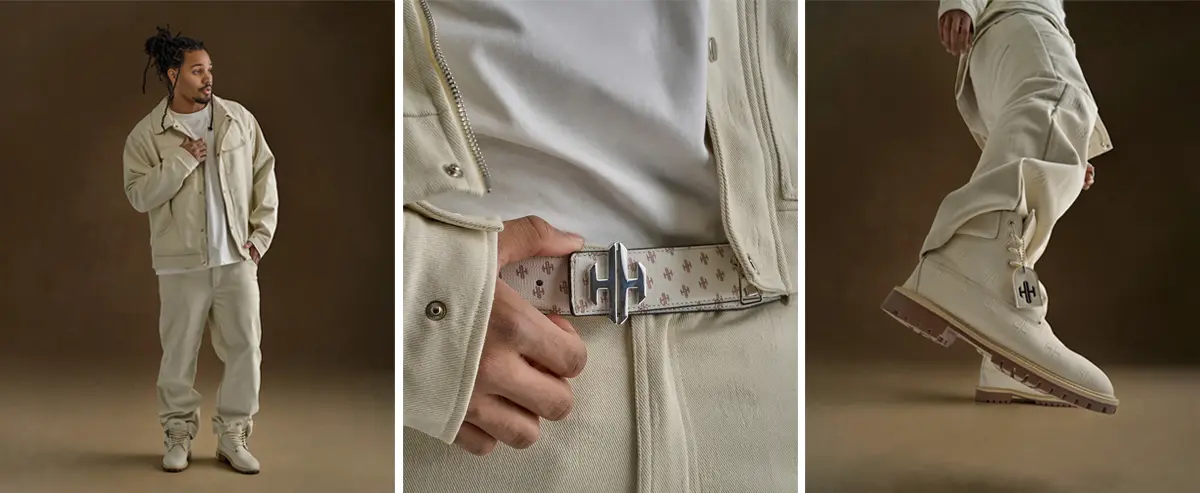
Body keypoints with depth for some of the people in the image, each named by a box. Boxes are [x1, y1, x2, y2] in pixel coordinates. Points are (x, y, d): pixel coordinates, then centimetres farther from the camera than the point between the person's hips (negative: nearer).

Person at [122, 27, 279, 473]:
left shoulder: (239, 119, 3)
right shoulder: (146, 134, -4)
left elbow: (264, 175, 8)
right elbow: (139, 195, -11)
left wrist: (261, 234, 2)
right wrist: (184, 160, -18)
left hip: (237, 258, 2)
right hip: (182, 263, -2)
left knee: (244, 347, 3)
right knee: (179, 352, 7)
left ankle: (233, 436, 16)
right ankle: (179, 433, 24)